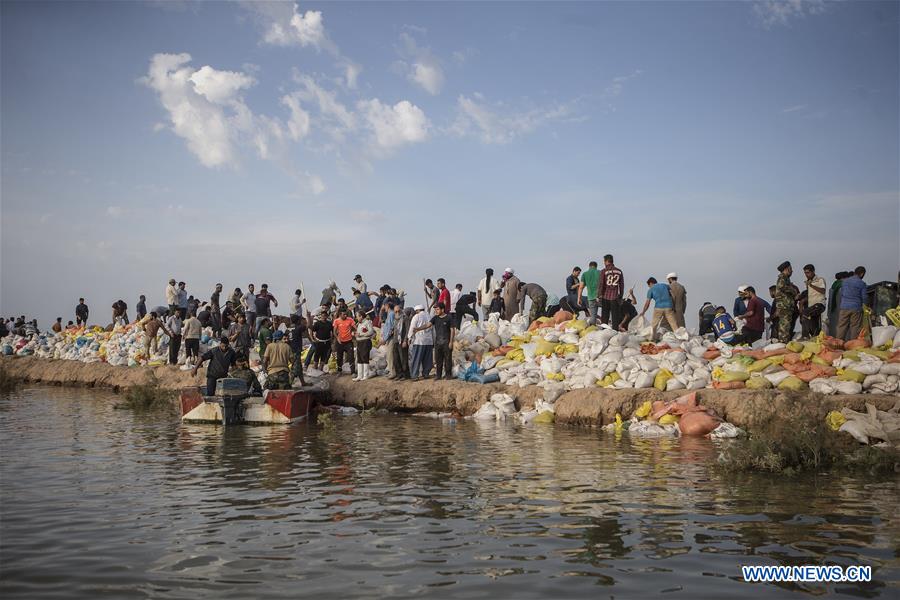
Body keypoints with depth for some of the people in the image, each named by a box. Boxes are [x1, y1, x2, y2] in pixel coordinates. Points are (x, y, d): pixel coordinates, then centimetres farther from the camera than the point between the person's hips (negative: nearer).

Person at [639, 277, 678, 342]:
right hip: (668, 307, 2)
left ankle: (652, 339, 13)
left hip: (658, 308, -2)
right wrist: (673, 307, 22)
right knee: (673, 324, 0)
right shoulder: (665, 285, 17)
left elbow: (647, 303, 6)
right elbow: (672, 296, 15)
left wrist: (643, 312, 17)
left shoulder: (651, 289, 9)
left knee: (653, 325, 12)